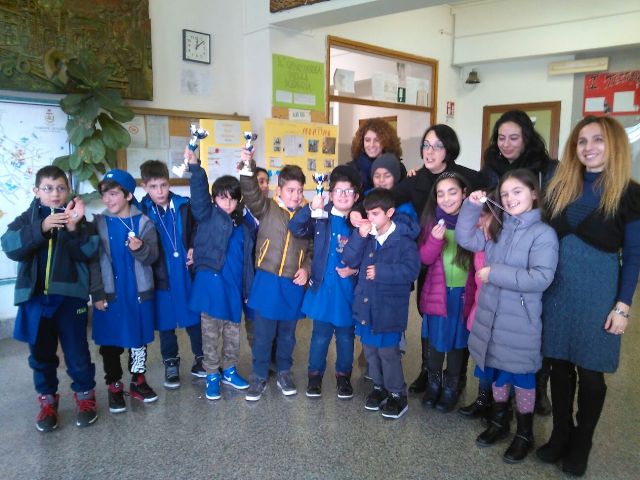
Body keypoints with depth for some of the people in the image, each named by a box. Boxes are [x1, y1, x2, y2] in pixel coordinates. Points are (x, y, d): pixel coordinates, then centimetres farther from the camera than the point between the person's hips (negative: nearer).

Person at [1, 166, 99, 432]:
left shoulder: (76, 218, 1)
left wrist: (74, 228, -25)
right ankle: (47, 399, 30)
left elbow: (86, 253, -10)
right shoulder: (27, 219, 5)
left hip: (70, 295, -2)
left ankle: (84, 394, 25)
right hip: (35, 297, 2)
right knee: (41, 353, 13)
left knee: (77, 350, 6)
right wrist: (41, 228, -26)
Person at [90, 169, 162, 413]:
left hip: (139, 292, 0)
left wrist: (141, 248, -29)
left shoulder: (144, 222, -4)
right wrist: (97, 294, -6)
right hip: (109, 294, 0)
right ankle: (114, 385, 24)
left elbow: (153, 257, -7)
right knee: (110, 341, 8)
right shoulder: (98, 223, -2)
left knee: (139, 338, 11)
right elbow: (93, 261, -2)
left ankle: (138, 380, 28)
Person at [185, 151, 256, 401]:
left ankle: (229, 371, 35)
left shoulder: (245, 224, 7)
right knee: (211, 334, 8)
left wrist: (248, 288, 7)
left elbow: (249, 258, 9)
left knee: (233, 333, 17)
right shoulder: (207, 216, -1)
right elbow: (199, 194, -19)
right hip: (211, 283, -4)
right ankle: (212, 376, 23)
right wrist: (194, 166, -33)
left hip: (235, 286, 4)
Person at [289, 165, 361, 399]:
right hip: (323, 287, 0)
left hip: (348, 288, 1)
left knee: (346, 335, 14)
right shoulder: (321, 218, -3)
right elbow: (295, 228, -15)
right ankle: (315, 375, 28)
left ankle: (343, 375, 32)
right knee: (320, 334, 10)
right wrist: (311, 208, -28)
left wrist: (355, 270, -14)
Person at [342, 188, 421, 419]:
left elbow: (411, 270, -19)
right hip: (366, 304, 6)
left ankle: (397, 394, 20)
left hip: (389, 307, -6)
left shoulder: (404, 239, -12)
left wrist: (381, 272, -20)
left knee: (388, 351, 1)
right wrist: (359, 236, -15)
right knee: (370, 349, 16)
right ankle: (379, 387, 35)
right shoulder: (366, 236, 4)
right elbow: (350, 260, -3)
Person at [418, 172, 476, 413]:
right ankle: (434, 382, 33)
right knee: (436, 341, 10)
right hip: (438, 291, 1)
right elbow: (424, 258, -5)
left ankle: (451, 387, 31)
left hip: (464, 293, -1)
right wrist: (435, 239, -20)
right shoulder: (433, 219, -1)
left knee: (457, 342, 11)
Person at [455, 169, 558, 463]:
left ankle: (524, 435, 28)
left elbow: (541, 278, -22)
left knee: (521, 377, 9)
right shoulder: (497, 228, 7)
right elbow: (465, 239, 2)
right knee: (496, 373, 19)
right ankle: (498, 423, 38)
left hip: (520, 321, -6)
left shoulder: (543, 233, -14)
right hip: (492, 315, 6)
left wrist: (495, 273, -22)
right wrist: (472, 207, -7)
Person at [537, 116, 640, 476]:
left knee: (590, 371, 7)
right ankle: (560, 435, 30)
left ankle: (581, 445, 27)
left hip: (598, 291, -3)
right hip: (558, 288, 4)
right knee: (560, 365, 12)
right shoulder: (560, 187, 6)